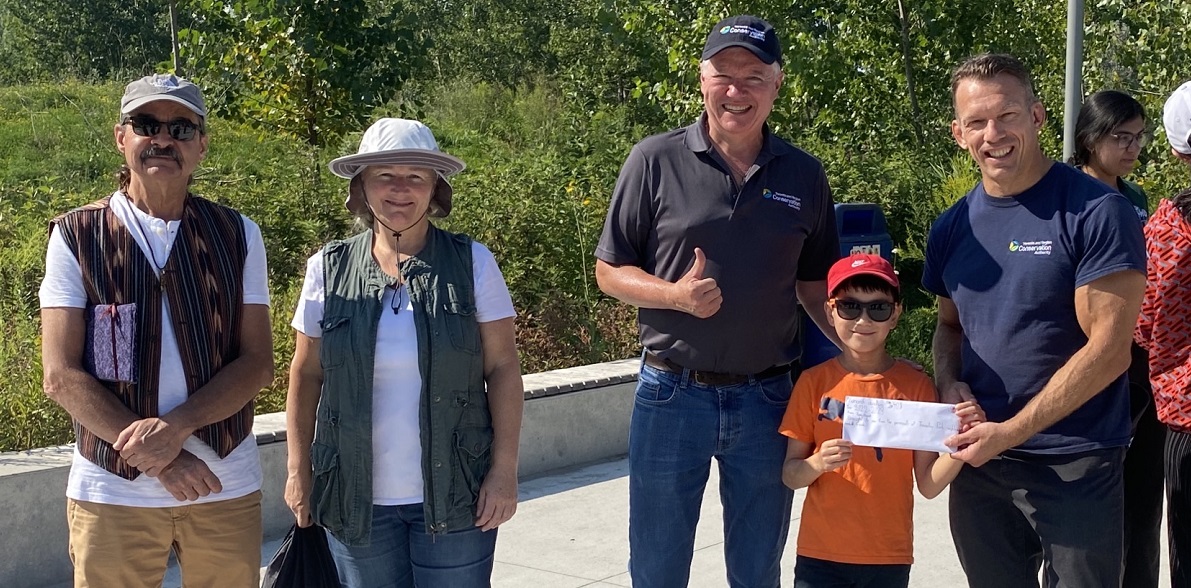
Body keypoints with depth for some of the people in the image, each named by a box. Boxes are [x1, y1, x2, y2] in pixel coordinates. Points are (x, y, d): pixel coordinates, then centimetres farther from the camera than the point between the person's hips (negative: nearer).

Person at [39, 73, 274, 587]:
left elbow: (257, 364, -1)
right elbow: (61, 376, -7)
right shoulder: (76, 236, -2)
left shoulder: (237, 236, 4)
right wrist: (157, 459, -14)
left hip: (227, 486, 2)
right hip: (111, 490, -1)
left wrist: (176, 427, -17)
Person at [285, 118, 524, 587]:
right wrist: (299, 470, 5)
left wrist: (504, 469, -8)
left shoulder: (473, 263, -3)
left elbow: (502, 368, -3)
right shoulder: (328, 268, 1)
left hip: (454, 496, -1)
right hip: (356, 498, 2)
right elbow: (307, 375, 7)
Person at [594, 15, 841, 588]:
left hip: (767, 399, 2)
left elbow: (815, 286, 12)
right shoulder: (655, 161, -4)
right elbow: (609, 271, 0)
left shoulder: (804, 175, 4)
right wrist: (676, 294, -19)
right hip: (672, 395, -2)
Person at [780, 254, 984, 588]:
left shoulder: (916, 385, -2)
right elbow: (790, 475, 0)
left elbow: (929, 484, -2)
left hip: (889, 558, 0)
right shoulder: (814, 382, -2)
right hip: (821, 555, 0)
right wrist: (817, 464, -19)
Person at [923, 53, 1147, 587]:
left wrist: (1009, 433, -17)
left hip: (1074, 466, -5)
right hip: (977, 460, 5)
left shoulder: (1097, 212, -11)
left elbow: (1108, 349, -15)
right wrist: (950, 384, -3)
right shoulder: (951, 228, 7)